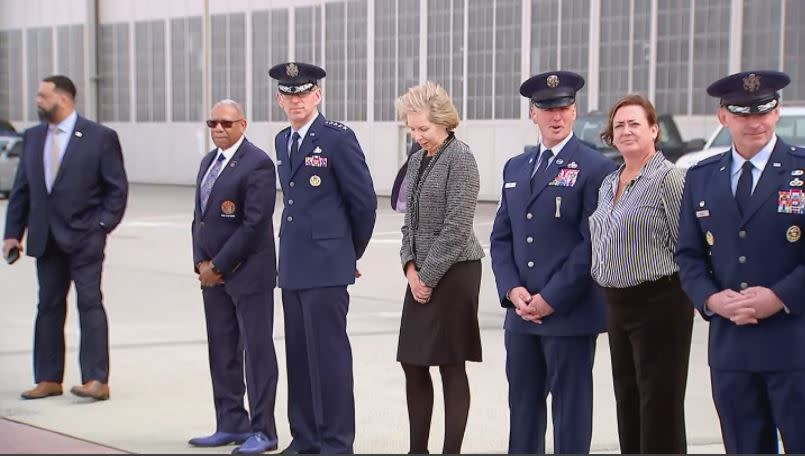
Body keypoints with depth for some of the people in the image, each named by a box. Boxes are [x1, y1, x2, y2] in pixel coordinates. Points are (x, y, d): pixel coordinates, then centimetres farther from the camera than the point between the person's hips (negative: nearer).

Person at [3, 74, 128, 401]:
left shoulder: (100, 137, -5)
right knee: (49, 306, 9)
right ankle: (49, 379, 15)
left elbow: (117, 188, -3)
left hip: (84, 237, -5)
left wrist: (101, 226, -12)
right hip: (46, 238, 5)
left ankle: (96, 380, -8)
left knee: (90, 303, -7)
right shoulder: (33, 137, 11)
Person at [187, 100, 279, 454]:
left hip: (248, 272, -8)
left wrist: (219, 266, -14)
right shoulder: (208, 162, 15)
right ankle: (231, 425, 20)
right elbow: (199, 216, 17)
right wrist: (202, 263, 2)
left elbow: (254, 224, -17)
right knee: (222, 352, 11)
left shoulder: (257, 163, -12)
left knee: (257, 351, -1)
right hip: (212, 273, 8)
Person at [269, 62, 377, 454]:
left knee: (329, 355, -4)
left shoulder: (338, 137, -8)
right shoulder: (283, 141, 14)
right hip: (292, 266, 7)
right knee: (298, 355, 11)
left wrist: (352, 253, 5)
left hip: (325, 265, -7)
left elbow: (364, 201, -6)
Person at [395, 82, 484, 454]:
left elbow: (457, 226, -17)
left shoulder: (460, 158, -12)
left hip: (453, 272, -8)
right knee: (413, 362, 10)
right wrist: (411, 267, 2)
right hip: (421, 273, 8)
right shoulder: (418, 160, 12)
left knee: (451, 366, -3)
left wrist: (428, 276, -14)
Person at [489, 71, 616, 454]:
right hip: (520, 313, 6)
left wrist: (552, 298, -13)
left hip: (570, 314, -6)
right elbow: (501, 236, 13)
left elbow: (594, 244, -11)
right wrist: (512, 289, -3)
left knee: (570, 413, 1)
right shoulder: (515, 168, 14)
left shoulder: (595, 169, -6)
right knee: (522, 408, 11)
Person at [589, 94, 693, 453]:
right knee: (626, 400, 14)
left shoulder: (669, 178, -11)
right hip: (616, 303, 8)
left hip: (658, 304, -8)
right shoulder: (608, 184, 14)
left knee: (659, 407, -2)